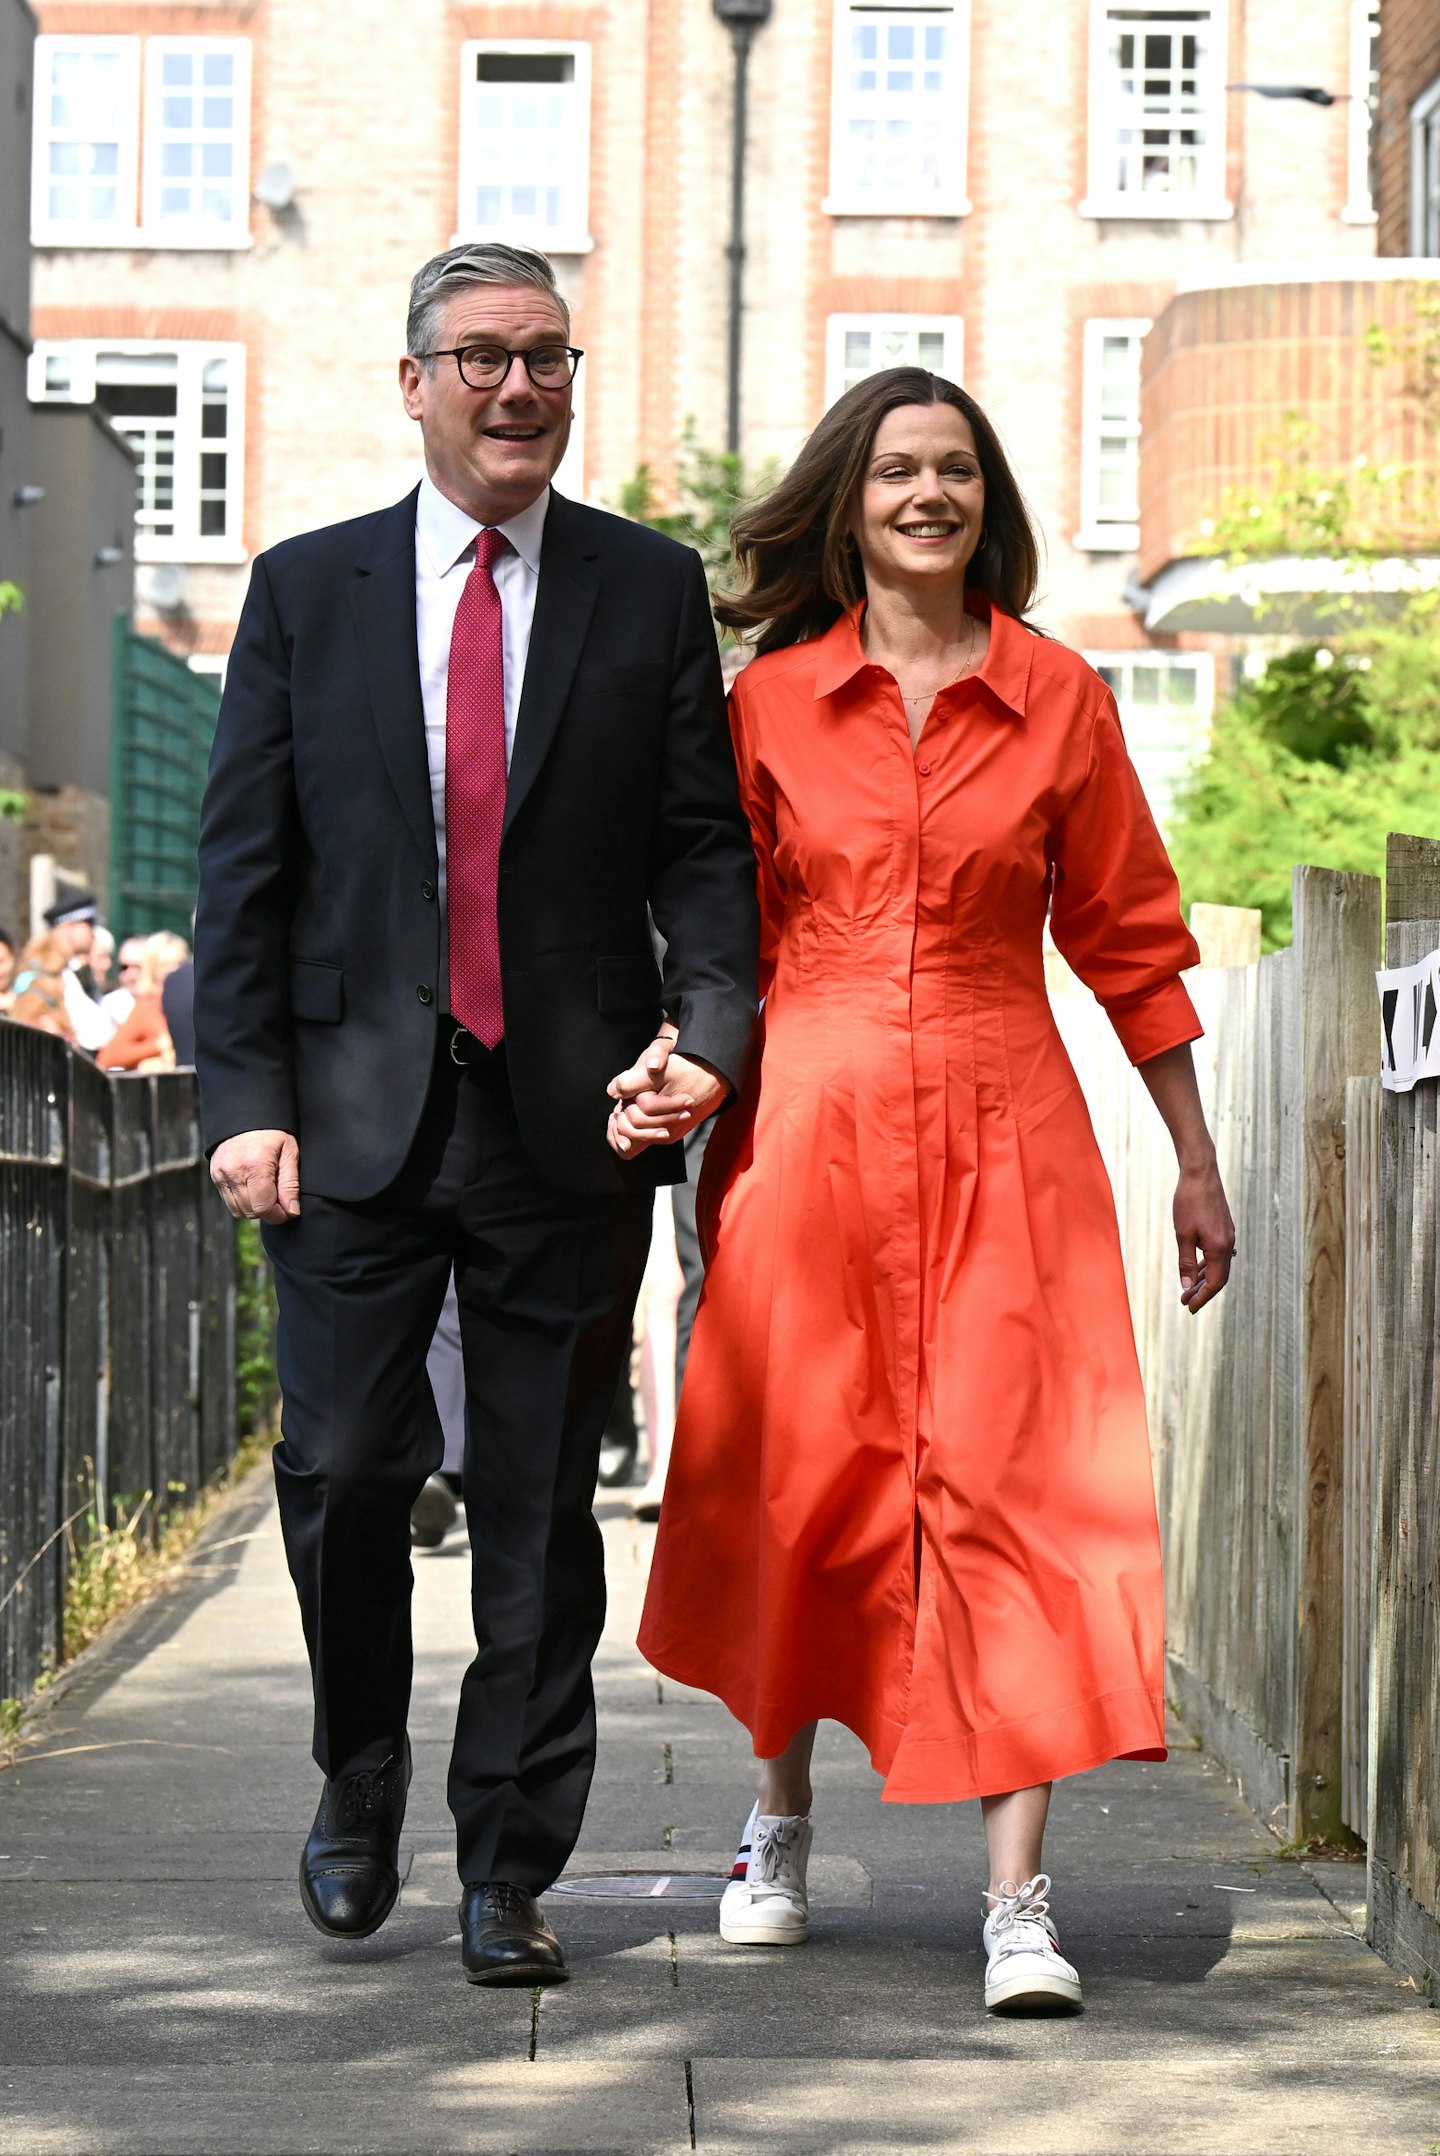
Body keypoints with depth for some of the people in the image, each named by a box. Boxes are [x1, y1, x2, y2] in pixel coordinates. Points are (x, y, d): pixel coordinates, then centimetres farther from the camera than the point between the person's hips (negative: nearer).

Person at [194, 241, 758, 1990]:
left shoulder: (652, 591, 7)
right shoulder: (306, 591, 7)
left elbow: (704, 846, 5)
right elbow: (242, 865, 5)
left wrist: (711, 1030, -13)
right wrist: (244, 1096, -4)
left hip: (569, 1118, 0)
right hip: (358, 1109, 0)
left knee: (541, 1511, 3)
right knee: (343, 1472, -1)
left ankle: (507, 1875, 13)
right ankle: (359, 1782, 25)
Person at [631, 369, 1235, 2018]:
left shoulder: (1058, 702, 4)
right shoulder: (770, 704, 4)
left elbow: (1130, 940, 9)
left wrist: (1196, 1167, 10)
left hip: (1002, 1137, -1)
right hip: (812, 1124, 1)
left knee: (1011, 1483, -9)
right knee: (801, 1480, 7)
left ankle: (1019, 1899, -10)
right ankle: (779, 1818, 31)